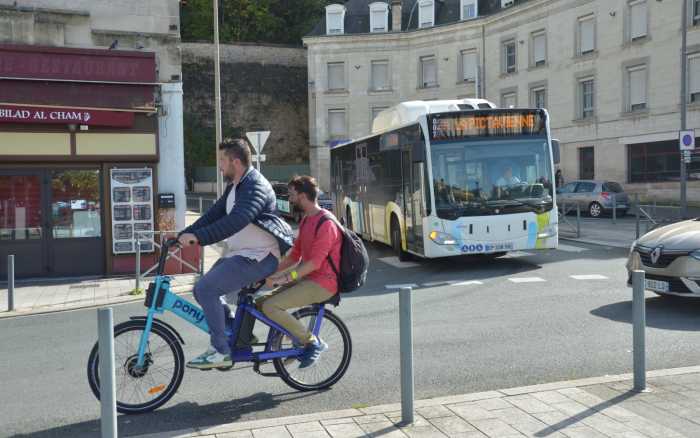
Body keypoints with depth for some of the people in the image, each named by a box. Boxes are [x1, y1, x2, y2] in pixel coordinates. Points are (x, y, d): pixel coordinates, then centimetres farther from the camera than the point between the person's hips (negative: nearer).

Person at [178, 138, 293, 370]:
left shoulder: (255, 187, -17)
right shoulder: (235, 187, 16)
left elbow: (237, 220, -32)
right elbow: (214, 214, 15)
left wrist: (198, 237, -37)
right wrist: (184, 235, 6)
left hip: (258, 257, -10)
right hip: (238, 254, 10)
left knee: (205, 289, -19)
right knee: (203, 290, 6)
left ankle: (221, 352, -10)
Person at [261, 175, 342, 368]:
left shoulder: (326, 223, -16)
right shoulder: (306, 220, 16)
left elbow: (314, 263, -22)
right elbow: (295, 255, 18)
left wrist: (285, 278, -24)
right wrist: (274, 273, 7)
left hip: (322, 284, -10)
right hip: (306, 278, 10)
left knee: (270, 307, -21)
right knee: (261, 302, 2)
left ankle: (313, 342, -8)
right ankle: (295, 341, 12)